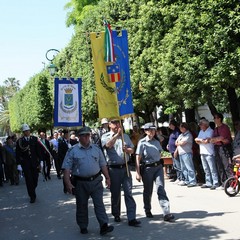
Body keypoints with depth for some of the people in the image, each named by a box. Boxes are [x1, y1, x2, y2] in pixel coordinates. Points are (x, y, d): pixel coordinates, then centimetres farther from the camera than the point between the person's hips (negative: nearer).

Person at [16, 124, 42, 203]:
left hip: (34, 162, 1)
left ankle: (32, 192, 31)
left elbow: (38, 151, 4)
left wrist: (39, 161, -1)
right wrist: (19, 163, -4)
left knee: (35, 179, 6)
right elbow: (18, 153, 3)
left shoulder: (35, 139, 4)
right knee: (29, 180, -3)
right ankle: (32, 196, 6)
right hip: (25, 163, -1)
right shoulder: (19, 141, 1)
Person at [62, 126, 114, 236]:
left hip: (96, 181, 1)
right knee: (81, 205, 9)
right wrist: (68, 183, -14)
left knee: (99, 203, -4)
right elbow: (67, 168, -5)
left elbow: (103, 165, 12)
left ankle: (104, 226, -5)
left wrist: (107, 178, 7)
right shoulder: (72, 151, -2)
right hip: (80, 183, -1)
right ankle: (83, 227, 23)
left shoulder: (96, 149, 8)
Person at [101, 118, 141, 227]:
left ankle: (132, 218, -6)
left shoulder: (125, 136, 14)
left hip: (125, 167, 2)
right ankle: (116, 215, 27)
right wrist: (117, 134, -19)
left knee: (128, 192, -4)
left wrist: (127, 150, -9)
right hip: (113, 168, -2)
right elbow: (108, 145, -20)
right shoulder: (105, 136, 2)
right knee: (115, 193, 9)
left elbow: (132, 149, 13)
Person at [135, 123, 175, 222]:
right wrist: (138, 173, -15)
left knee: (161, 189, -6)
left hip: (158, 167, 3)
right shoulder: (142, 142, -7)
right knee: (148, 191, 10)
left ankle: (166, 213, -12)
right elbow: (138, 158, -9)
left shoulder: (156, 141, 8)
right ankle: (148, 211, 31)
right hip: (147, 168, -3)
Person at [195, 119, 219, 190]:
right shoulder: (201, 131, 18)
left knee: (212, 169, -7)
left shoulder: (210, 131, -7)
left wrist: (200, 140, 1)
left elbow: (207, 141, -16)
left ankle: (215, 183, -6)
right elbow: (196, 140, 11)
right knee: (206, 169, 10)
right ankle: (208, 183, 16)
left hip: (209, 153, -8)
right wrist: (203, 140, -7)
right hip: (202, 152, 8)